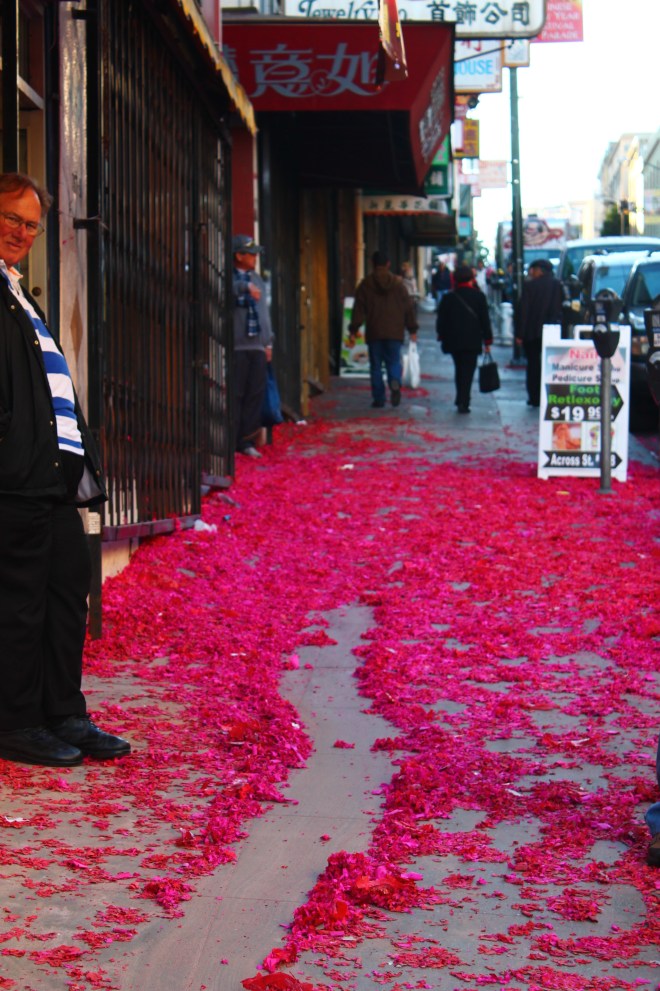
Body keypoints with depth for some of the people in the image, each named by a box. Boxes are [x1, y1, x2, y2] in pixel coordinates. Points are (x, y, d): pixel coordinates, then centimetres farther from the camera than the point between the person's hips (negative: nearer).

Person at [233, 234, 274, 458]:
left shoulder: (258, 280, 19)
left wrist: (268, 342, 18)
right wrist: (245, 286, -32)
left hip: (257, 346, 6)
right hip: (236, 346, -6)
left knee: (255, 395, 5)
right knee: (235, 395, -6)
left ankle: (247, 441, 11)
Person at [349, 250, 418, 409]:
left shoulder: (365, 284, 1)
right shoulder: (398, 283, 4)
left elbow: (359, 309, -1)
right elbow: (408, 307, 6)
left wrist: (353, 330, 2)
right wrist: (412, 329, 14)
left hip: (374, 333, -1)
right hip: (395, 332, 1)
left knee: (376, 366, 6)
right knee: (394, 362, 8)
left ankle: (378, 398, 4)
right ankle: (395, 383, -22)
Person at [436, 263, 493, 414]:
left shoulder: (448, 297, 1)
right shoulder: (479, 296, -4)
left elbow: (441, 320, 3)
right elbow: (485, 320, -2)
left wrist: (442, 336, 15)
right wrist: (487, 339, 5)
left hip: (453, 341, 2)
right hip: (472, 341, -2)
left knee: (459, 369, 19)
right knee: (468, 370, -2)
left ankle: (461, 400, 24)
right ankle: (463, 402, -13)